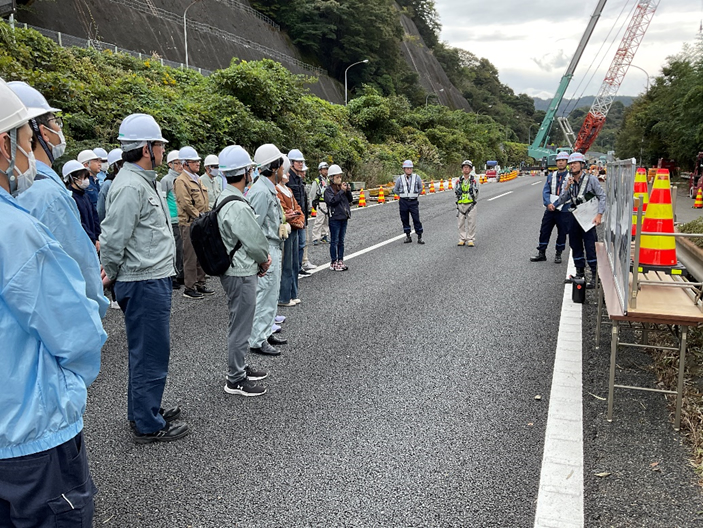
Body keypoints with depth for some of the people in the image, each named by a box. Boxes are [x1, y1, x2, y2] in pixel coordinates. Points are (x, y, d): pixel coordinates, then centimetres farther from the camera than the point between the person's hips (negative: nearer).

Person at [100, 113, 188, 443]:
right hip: (144, 283, -11)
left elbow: (114, 237, 21)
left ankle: (143, 411, 34)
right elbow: (114, 238, -22)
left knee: (144, 351, 20)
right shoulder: (131, 186, -19)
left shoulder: (143, 182, 14)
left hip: (153, 279, 11)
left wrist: (114, 275, 19)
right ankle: (148, 426, 12)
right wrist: (112, 276, -7)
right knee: (151, 353, -1)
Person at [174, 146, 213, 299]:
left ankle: (200, 284, 23)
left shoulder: (197, 179, 18)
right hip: (190, 224, -9)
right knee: (191, 257, -4)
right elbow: (186, 204, -18)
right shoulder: (181, 181, -10)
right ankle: (189, 288, 3)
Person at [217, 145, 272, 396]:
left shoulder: (225, 198, 10)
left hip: (237, 270, 11)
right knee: (240, 326, 1)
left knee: (240, 323, 22)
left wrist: (261, 258, 7)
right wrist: (264, 260, 0)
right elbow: (254, 242, -19)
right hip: (241, 274, -11)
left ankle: (239, 367, 37)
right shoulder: (238, 206, -24)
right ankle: (235, 380, 13)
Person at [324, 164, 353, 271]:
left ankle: (340, 261, 19)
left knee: (341, 241, 12)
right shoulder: (328, 189, -7)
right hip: (335, 218, -6)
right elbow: (332, 201, -21)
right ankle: (333, 263, 4)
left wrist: (348, 191, -6)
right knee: (334, 241, -1)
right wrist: (342, 191, -19)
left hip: (344, 217, 6)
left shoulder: (342, 187, 10)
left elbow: (350, 199, 12)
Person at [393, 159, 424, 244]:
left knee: (416, 219, -4)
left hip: (413, 202, -1)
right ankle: (408, 236, 16)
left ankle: (419, 237, 1)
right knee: (405, 219, 5)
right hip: (403, 202, 1)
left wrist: (416, 195, 11)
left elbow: (420, 188, 17)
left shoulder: (417, 177, 2)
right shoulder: (400, 178, 1)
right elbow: (395, 190, 14)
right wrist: (402, 195, 12)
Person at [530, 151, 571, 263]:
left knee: (562, 233, 8)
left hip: (564, 211, -3)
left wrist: (555, 204, -20)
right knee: (544, 231, 6)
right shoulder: (551, 176, 8)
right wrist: (548, 204, -14)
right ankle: (541, 253, 17)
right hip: (550, 210, 3)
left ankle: (558, 254, 23)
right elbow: (545, 191, 2)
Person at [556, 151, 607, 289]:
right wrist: (567, 188, -13)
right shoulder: (569, 182, 7)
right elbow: (561, 201, 2)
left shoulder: (591, 179, -8)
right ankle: (579, 273, 26)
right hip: (573, 216, 6)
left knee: (590, 246, -7)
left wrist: (599, 215, -15)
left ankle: (594, 275, -1)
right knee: (575, 245, 12)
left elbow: (602, 197, -7)